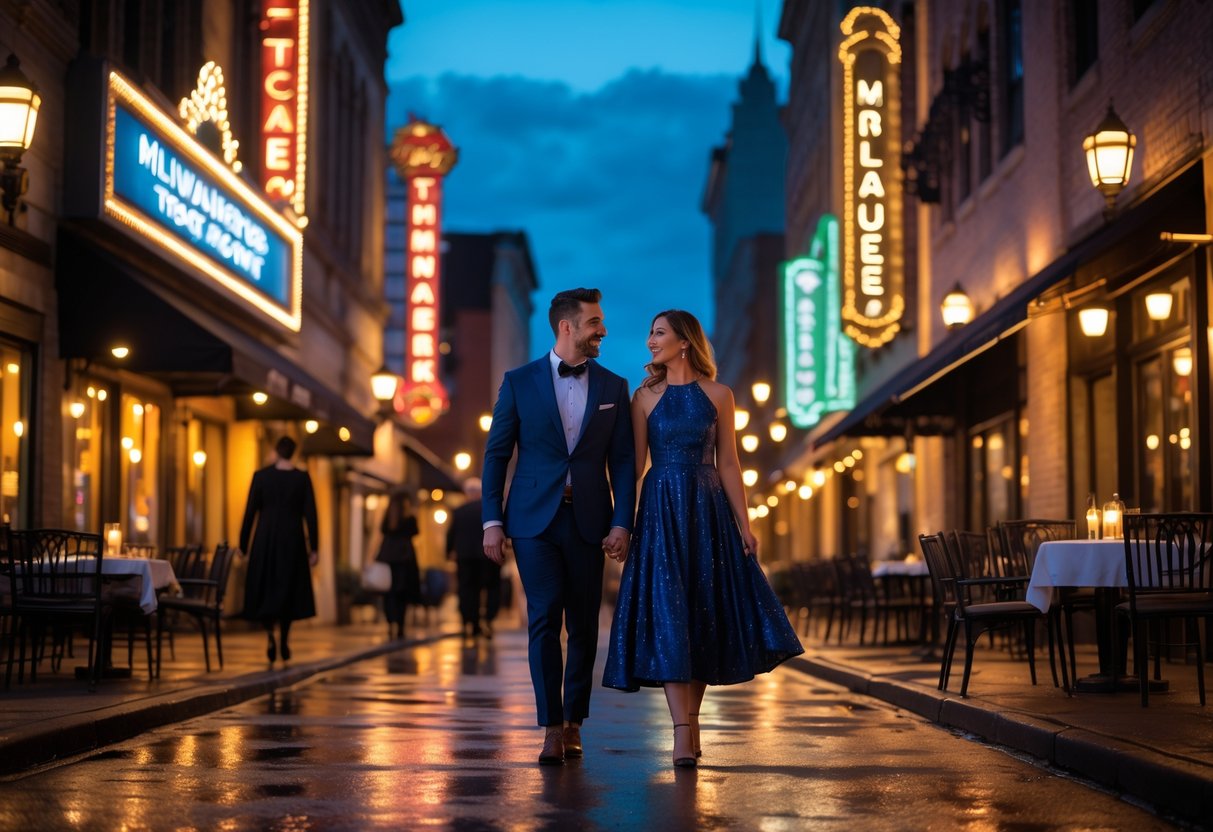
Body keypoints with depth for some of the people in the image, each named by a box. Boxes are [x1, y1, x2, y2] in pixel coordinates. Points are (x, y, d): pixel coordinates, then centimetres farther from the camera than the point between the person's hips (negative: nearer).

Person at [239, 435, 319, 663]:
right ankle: (284, 642, 11)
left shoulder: (261, 476, -4)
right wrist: (313, 548, 0)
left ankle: (270, 635, -12)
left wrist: (243, 545, 6)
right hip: (292, 541, 1)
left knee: (264, 589, 9)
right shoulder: (302, 478, -2)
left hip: (265, 540, -1)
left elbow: (250, 513, -3)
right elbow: (310, 515, -4)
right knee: (288, 590, 13)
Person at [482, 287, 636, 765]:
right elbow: (496, 454, 4)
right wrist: (491, 522, -3)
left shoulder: (613, 387, 8)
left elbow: (623, 461, 6)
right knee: (544, 619, -9)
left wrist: (622, 523, -4)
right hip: (535, 519, -2)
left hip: (588, 520, 2)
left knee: (583, 626, 5)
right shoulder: (520, 382, 3)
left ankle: (573, 724, 19)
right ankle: (552, 730, -7)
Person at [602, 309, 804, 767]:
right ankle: (683, 731, -12)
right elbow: (635, 463, 3)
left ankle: (691, 720, 15)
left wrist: (744, 523, -1)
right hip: (661, 511, -1)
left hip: (708, 511, 1)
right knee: (666, 616, -9)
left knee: (706, 614, 2)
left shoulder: (718, 395, 5)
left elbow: (728, 463, 4)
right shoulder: (645, 396, 6)